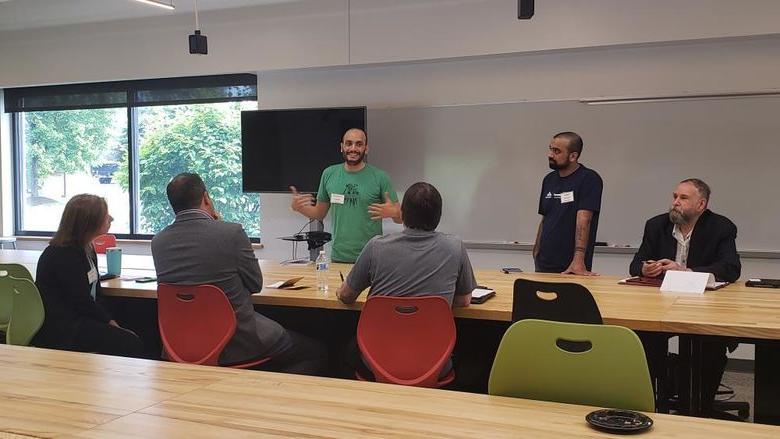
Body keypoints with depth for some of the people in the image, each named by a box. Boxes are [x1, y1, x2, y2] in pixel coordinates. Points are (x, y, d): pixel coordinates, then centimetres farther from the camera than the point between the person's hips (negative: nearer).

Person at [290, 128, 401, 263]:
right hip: (338, 256, 3)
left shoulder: (380, 177, -5)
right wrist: (298, 207, -4)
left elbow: (400, 218, -3)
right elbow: (319, 213, 13)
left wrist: (391, 212, -25)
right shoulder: (329, 174, 5)